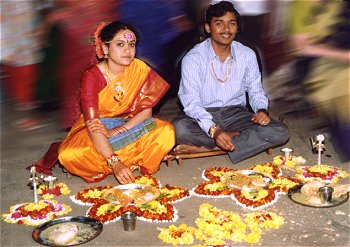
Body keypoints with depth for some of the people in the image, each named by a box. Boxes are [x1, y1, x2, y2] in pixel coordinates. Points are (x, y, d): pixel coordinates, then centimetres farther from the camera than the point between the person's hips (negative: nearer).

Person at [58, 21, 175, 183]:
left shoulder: (139, 69, -10)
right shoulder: (92, 76, -21)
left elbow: (146, 110, -10)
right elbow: (93, 124, -29)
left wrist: (116, 131, -25)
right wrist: (115, 164, -40)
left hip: (129, 126, 3)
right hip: (96, 131, -2)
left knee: (166, 132, -24)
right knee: (69, 156, -32)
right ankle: (135, 162, -14)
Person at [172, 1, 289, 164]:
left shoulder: (247, 55, 2)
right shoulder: (193, 58, -10)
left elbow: (256, 91, 11)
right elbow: (190, 102, -16)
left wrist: (262, 110, -13)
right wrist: (214, 130, -32)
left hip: (236, 113, 4)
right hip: (203, 116, -3)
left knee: (280, 132, -21)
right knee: (180, 129, -37)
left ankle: (204, 148, -24)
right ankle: (238, 138, -17)